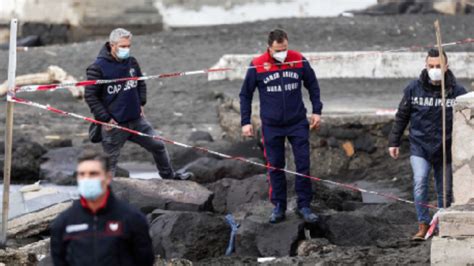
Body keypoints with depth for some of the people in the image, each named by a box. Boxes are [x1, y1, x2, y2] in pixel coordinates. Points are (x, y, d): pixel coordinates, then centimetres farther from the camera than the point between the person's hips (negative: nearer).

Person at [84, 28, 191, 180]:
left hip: (137, 120, 6)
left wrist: (141, 103, 11)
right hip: (114, 124, -6)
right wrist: (105, 119, -14)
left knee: (158, 145, 15)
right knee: (110, 161, 1)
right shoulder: (98, 68, -14)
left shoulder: (132, 62, 4)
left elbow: (141, 83, 23)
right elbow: (90, 96, -12)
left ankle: (169, 175, 36)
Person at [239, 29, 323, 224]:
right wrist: (245, 122, -1)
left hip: (298, 123, 1)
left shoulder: (299, 61, -6)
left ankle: (304, 206, 9)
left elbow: (312, 85, 10)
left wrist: (317, 111, 5)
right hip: (271, 126, -1)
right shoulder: (257, 66, -9)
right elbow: (245, 94, 2)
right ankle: (278, 207, 16)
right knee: (275, 167, 5)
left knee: (303, 164, -1)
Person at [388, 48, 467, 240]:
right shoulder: (414, 89, -2)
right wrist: (394, 142, 6)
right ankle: (423, 225, -9)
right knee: (420, 182, -19)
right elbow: (401, 117, 7)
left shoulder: (457, 92, -4)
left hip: (445, 150, 1)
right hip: (419, 147, -1)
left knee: (445, 190, 7)